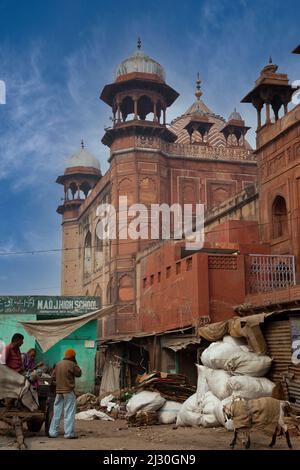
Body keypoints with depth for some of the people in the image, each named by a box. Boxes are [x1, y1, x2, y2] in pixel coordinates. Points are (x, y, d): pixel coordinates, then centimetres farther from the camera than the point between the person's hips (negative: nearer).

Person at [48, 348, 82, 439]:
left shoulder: (58, 364, 7)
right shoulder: (72, 364, -10)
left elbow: (53, 377, 11)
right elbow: (79, 373, 1)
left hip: (59, 391, 6)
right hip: (69, 391, -6)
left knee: (57, 412, 12)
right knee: (69, 413, -1)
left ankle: (53, 432, 15)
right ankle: (69, 433, -2)